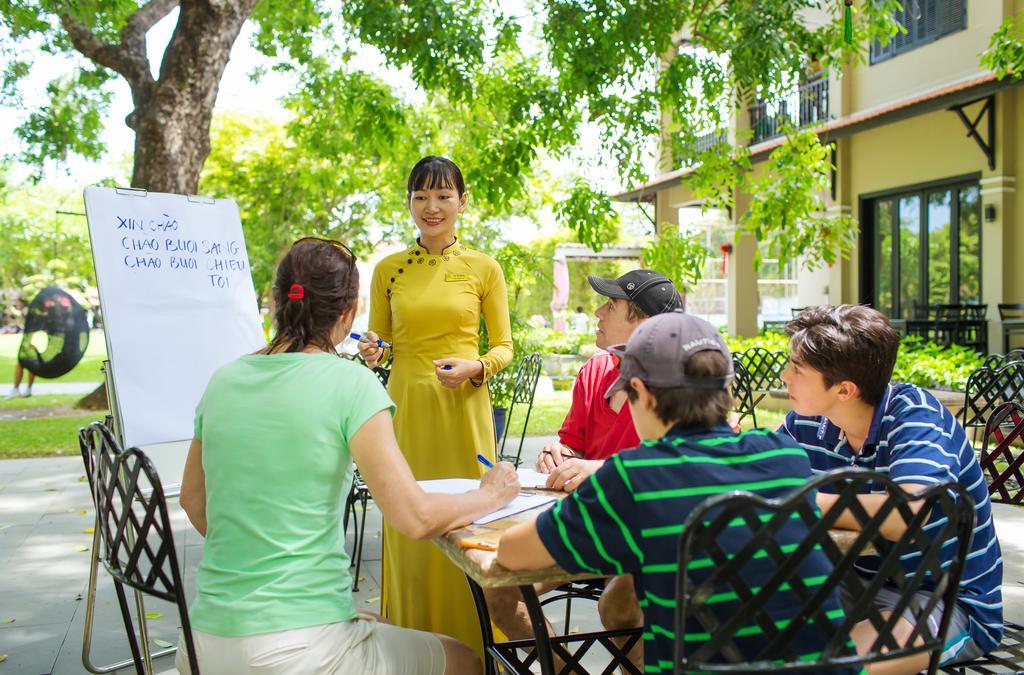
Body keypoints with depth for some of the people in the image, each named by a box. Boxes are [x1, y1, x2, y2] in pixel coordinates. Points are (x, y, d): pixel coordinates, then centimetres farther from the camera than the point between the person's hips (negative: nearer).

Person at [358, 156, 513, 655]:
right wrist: (372, 352, -7)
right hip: (405, 407, 2)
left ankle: (469, 645, 17)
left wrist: (475, 368, -13)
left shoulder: (484, 269, 3)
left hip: (463, 409, -1)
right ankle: (411, 639, 20)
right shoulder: (388, 270, 8)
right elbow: (379, 340, 16)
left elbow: (504, 347, 6)